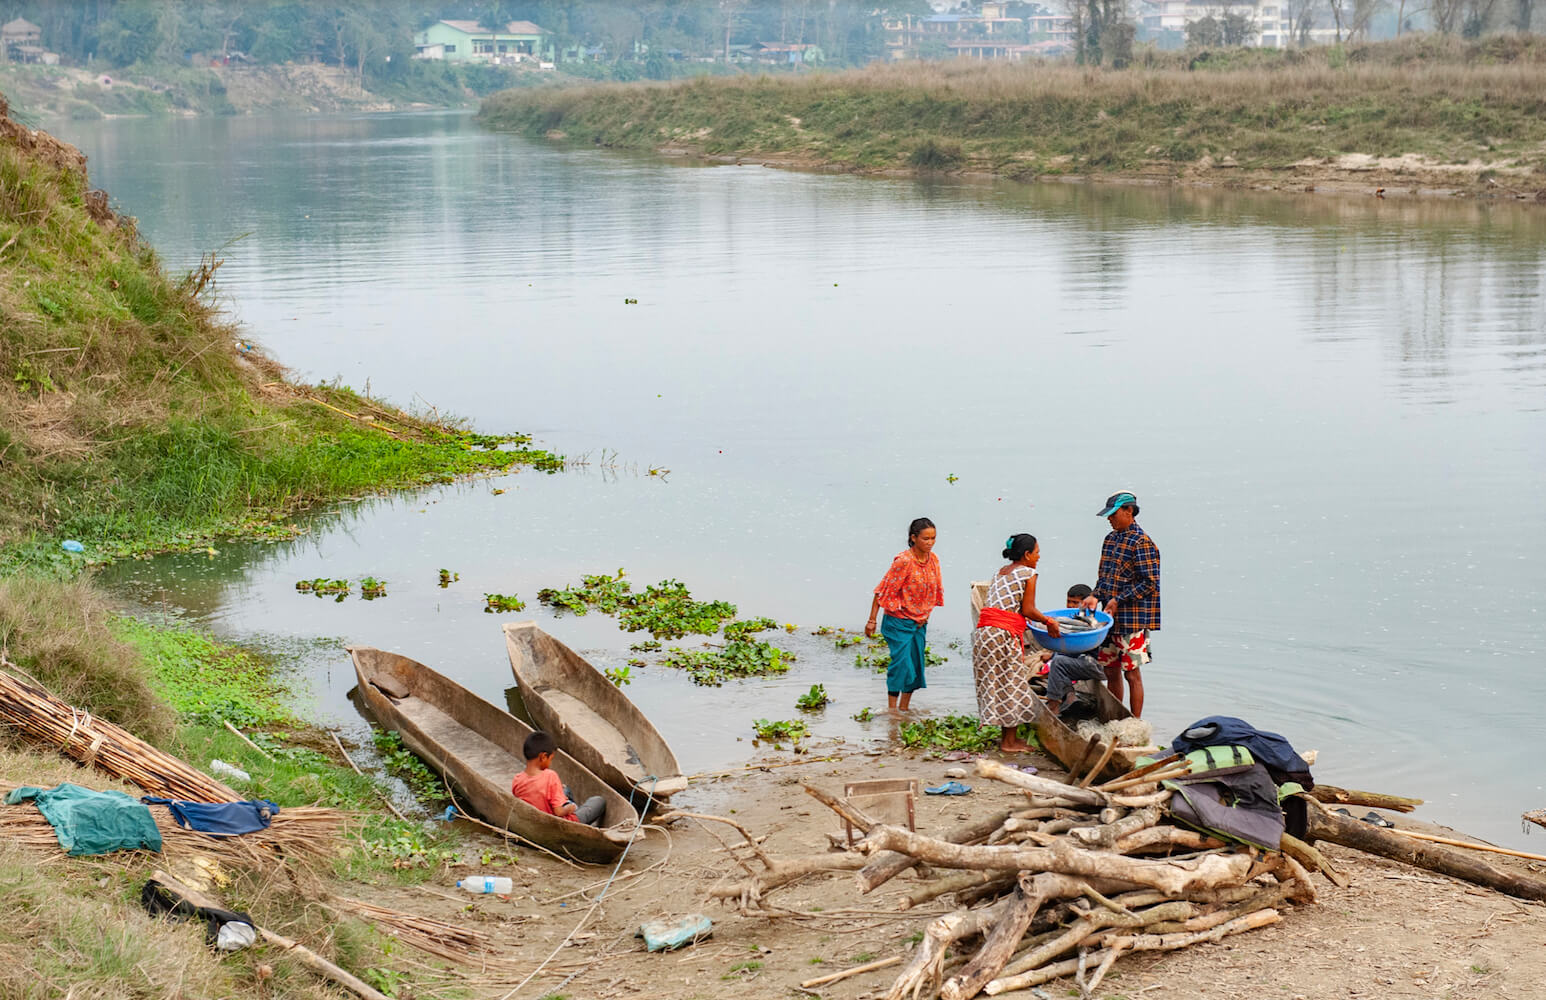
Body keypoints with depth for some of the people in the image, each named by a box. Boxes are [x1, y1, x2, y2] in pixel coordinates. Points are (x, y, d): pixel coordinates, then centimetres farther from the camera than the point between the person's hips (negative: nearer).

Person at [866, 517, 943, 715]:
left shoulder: (933, 559, 1)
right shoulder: (904, 561, -19)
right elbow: (883, 591, -15)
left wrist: (925, 616, 16)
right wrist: (872, 620, -15)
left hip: (920, 622, 7)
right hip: (899, 622, -7)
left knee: (916, 666, 8)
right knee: (901, 664, -11)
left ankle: (904, 709, 19)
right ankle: (892, 710, -3)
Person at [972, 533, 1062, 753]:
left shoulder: (1000, 573, 20)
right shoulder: (1028, 573, -2)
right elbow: (1028, 610, -7)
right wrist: (1048, 622, 8)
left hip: (984, 629, 8)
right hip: (1005, 633, -8)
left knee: (996, 683, 14)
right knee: (1012, 684, 2)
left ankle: (1006, 736, 21)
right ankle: (1010, 742, 6)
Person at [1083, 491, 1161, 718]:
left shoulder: (1142, 542, -13)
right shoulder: (1110, 539, 12)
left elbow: (1150, 583, -15)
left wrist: (1119, 601, -16)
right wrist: (1095, 596, -1)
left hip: (1132, 620, -8)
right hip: (1110, 617, 8)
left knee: (1132, 673, -2)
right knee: (1111, 671, 12)